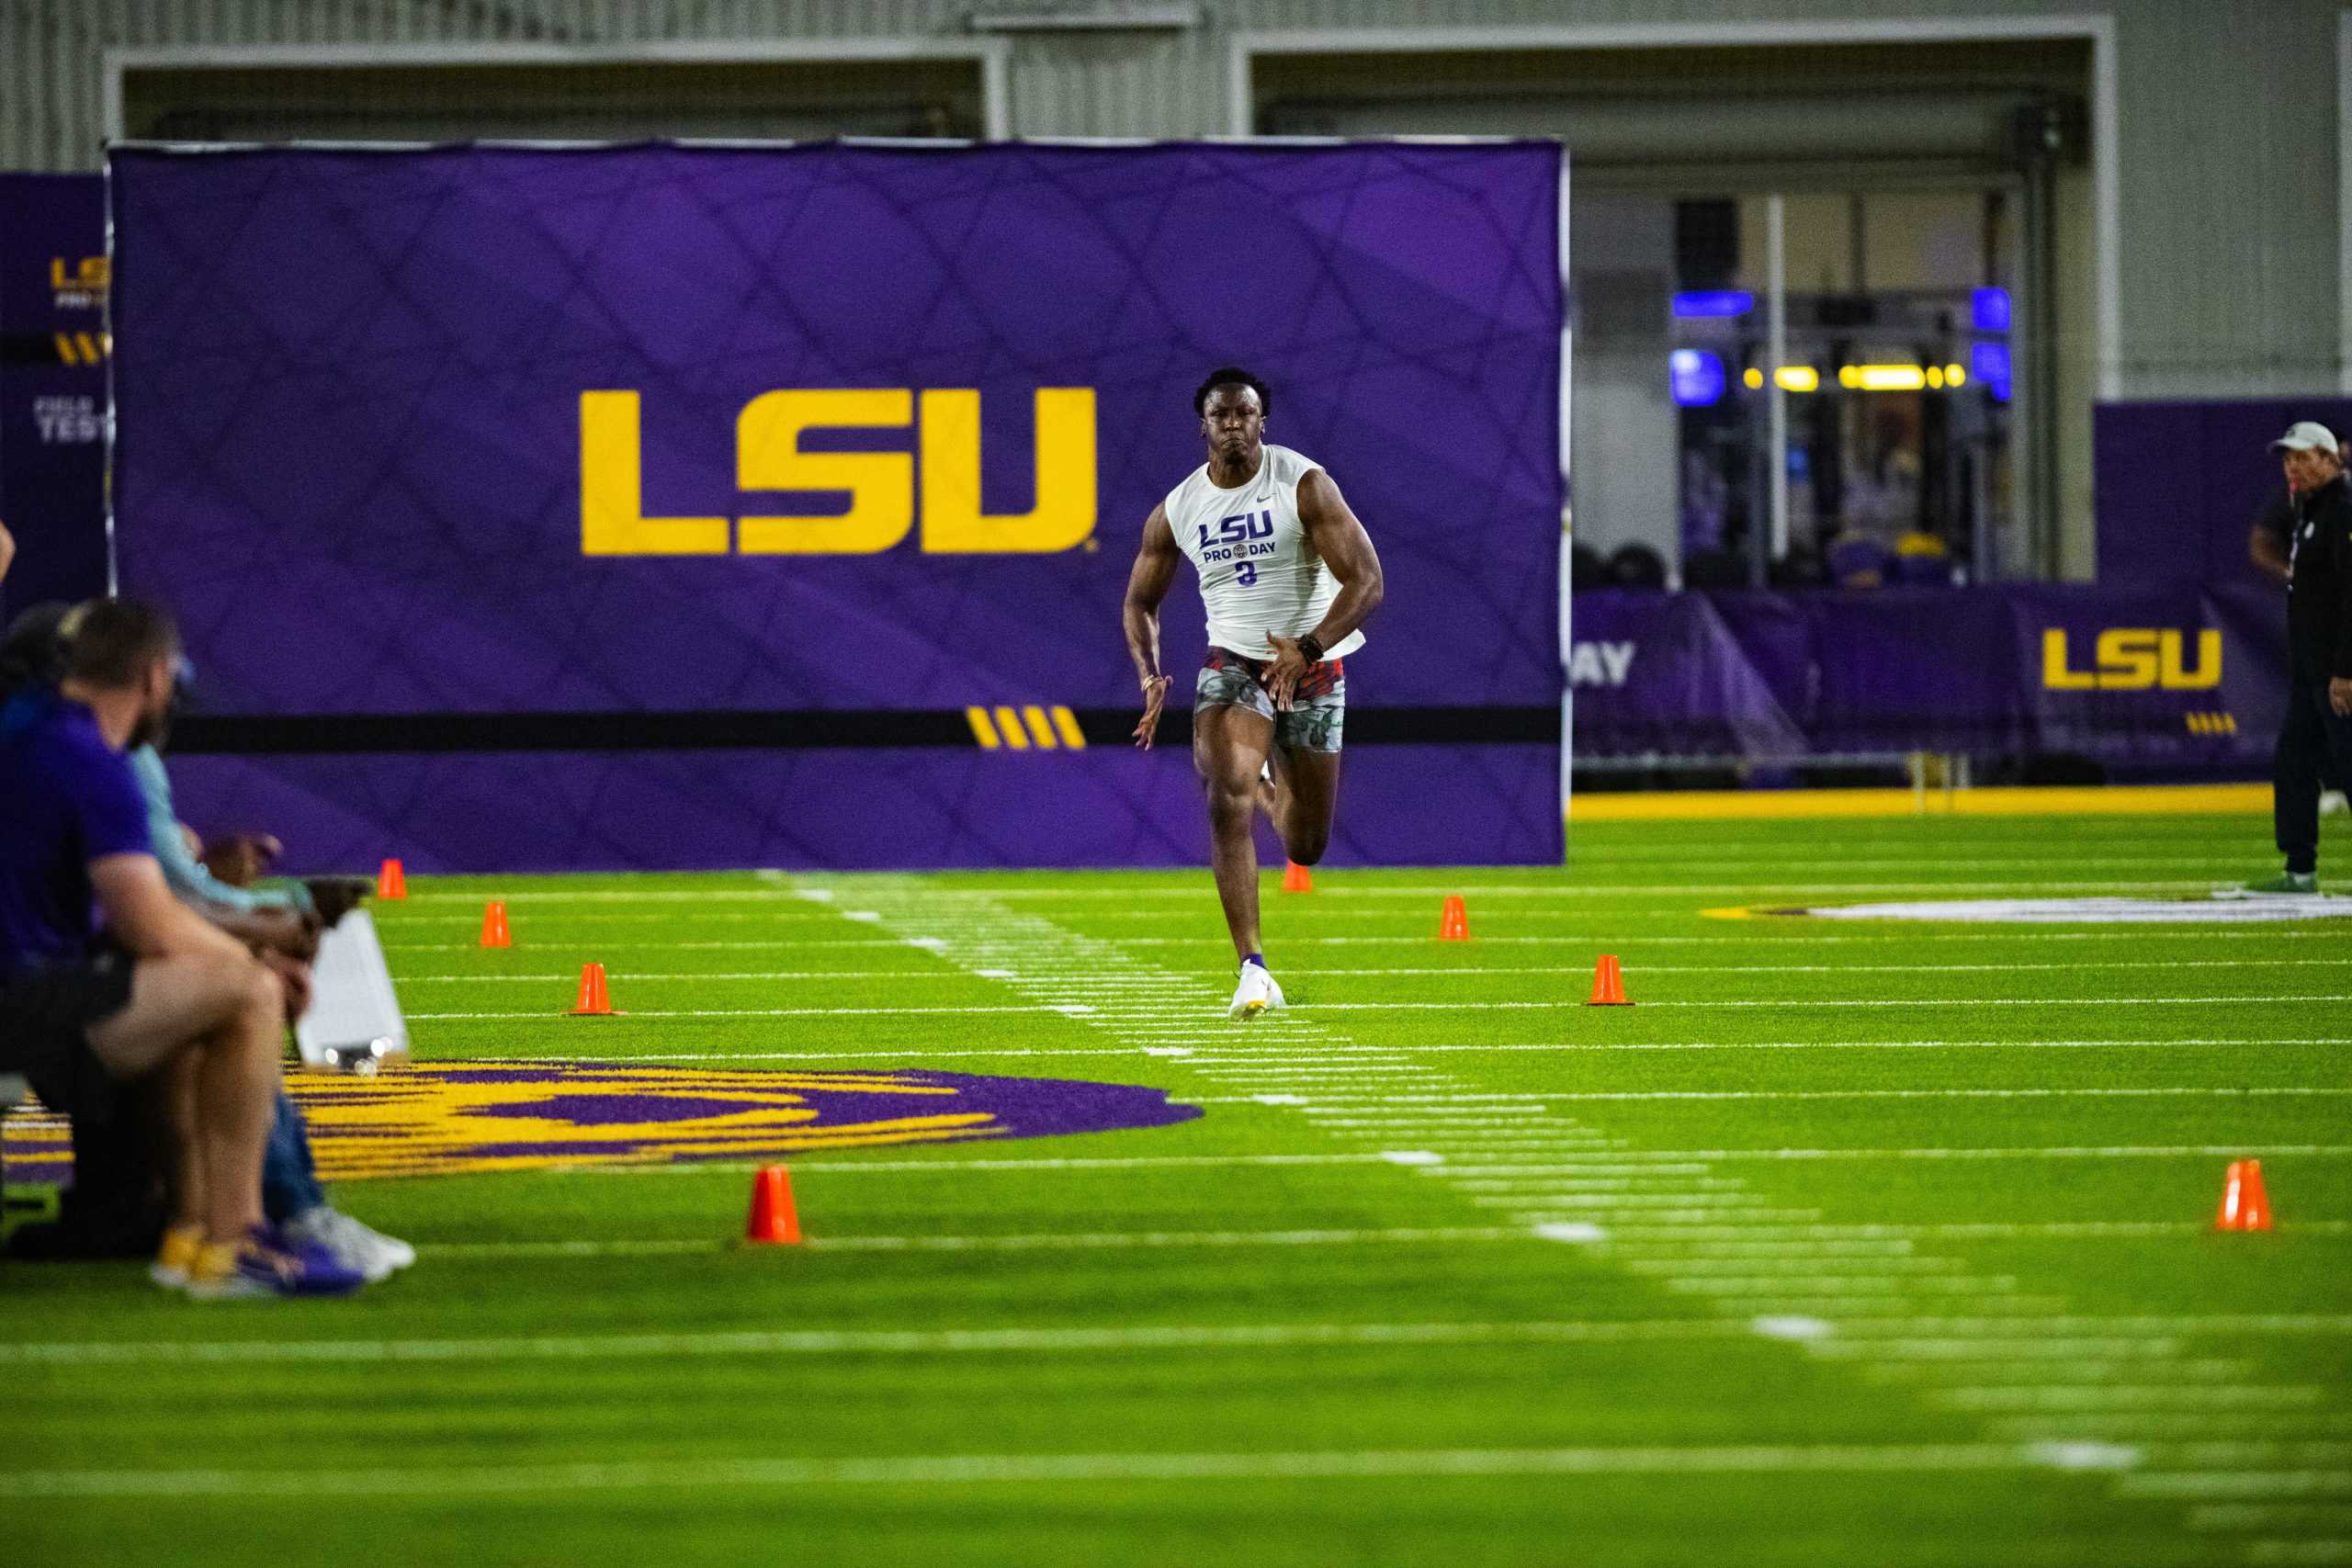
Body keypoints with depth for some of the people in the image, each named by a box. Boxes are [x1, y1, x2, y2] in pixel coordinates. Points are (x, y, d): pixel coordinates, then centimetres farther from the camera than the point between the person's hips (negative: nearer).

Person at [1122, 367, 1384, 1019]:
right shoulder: (1176, 511, -1)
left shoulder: (1304, 484, -11)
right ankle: (1252, 969, -27)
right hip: (1232, 666, 1)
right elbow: (1139, 602, 13)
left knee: (1306, 849, 8)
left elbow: (1366, 581, -15)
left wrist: (1307, 647, -29)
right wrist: (1150, 676, -7)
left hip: (1314, 669, -1)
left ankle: (1274, 787, 48)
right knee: (1227, 801, -27)